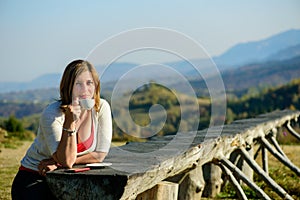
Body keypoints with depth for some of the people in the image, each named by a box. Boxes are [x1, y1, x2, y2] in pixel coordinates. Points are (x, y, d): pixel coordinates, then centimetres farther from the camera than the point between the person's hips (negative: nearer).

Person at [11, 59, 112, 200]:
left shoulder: (102, 108, -8)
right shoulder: (52, 114, -18)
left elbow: (99, 155, -8)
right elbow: (66, 160, -23)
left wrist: (56, 164, -13)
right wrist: (70, 122, -33)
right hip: (34, 178, -3)